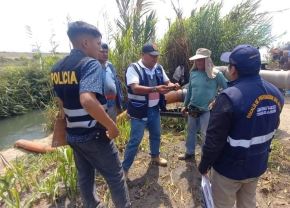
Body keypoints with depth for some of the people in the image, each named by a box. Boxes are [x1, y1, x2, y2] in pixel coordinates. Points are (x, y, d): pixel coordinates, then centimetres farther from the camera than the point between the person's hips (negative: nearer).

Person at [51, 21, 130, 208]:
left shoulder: (57, 68, 6)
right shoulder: (91, 64, -19)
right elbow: (87, 100, -35)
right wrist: (112, 126, -25)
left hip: (72, 134, 8)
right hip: (94, 134, -8)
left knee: (84, 175, 23)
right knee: (115, 175, 12)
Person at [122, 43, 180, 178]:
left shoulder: (159, 68, 5)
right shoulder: (133, 68, -16)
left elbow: (167, 82, 9)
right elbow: (135, 88, -30)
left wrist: (173, 86, -16)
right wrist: (155, 89, -42)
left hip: (154, 109, 7)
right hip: (139, 111, -7)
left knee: (156, 135, 23)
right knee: (135, 140, 1)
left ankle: (155, 157, 48)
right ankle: (124, 169, 19)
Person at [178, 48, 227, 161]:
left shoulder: (216, 74, -12)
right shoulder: (193, 73, 2)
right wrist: (185, 105, 16)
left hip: (207, 111, -5)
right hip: (192, 109, 5)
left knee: (205, 135, 5)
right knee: (191, 132, 18)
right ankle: (189, 153, 38)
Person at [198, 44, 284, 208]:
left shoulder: (230, 97, -30)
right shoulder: (275, 93, -6)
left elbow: (214, 139, -24)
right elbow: (272, 129, 9)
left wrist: (204, 164, -9)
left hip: (230, 168, -6)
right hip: (258, 165, 7)